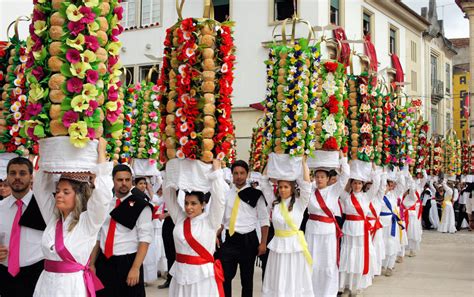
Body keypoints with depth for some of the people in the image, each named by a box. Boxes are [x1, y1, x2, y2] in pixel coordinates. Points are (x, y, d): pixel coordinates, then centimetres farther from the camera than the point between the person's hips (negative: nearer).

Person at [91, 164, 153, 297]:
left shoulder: (140, 205, -7)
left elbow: (144, 239, -12)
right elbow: (98, 236, 13)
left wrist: (135, 268, -18)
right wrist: (92, 263, 8)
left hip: (127, 263, -4)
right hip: (103, 262, 4)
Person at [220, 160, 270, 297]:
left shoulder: (255, 194, -4)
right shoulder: (226, 194, 6)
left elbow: (264, 220, -3)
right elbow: (222, 218, 12)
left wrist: (263, 243, -9)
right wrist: (215, 236, -2)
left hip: (248, 240, -3)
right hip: (230, 240, 3)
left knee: (247, 278, 10)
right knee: (224, 276, 1)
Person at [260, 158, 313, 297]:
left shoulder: (299, 203, -2)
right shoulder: (274, 203, 6)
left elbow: (306, 184, -12)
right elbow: (264, 183, 6)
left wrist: (303, 162, -10)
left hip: (295, 245, -2)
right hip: (278, 244, 3)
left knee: (295, 281, 5)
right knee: (277, 282, 5)